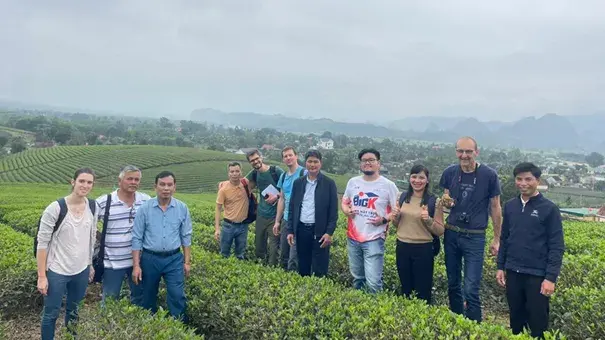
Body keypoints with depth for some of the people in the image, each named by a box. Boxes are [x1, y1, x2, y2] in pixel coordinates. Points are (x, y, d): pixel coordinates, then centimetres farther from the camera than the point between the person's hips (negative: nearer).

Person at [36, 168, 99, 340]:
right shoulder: (55, 208, -17)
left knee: (73, 312, 19)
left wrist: (90, 264, 15)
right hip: (57, 272, -4)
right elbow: (42, 243, -13)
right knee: (51, 314, 9)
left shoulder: (93, 206, -2)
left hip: (81, 271, 4)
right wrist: (42, 276, -13)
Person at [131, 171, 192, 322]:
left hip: (174, 259, 0)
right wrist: (136, 265, -7)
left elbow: (186, 236, 5)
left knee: (177, 296, -2)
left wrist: (187, 261, 4)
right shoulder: (144, 208, -7)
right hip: (150, 259, 0)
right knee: (148, 298, 14)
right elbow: (137, 238, -4)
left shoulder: (182, 208, -2)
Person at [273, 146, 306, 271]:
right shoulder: (283, 176, 12)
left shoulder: (304, 173, -9)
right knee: (283, 256, 15)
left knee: (293, 259, -8)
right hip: (286, 220, 7)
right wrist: (277, 221, 16)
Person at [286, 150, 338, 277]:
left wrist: (329, 232, -11)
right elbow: (292, 208, 10)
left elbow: (333, 211, -5)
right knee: (302, 268, 12)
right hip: (301, 229, 3)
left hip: (320, 231, -3)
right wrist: (290, 231, 5)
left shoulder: (329, 183, -3)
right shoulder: (298, 182, 7)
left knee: (319, 270, 1)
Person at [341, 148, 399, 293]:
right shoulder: (353, 182, 7)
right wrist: (347, 210, -3)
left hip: (374, 240, -5)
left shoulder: (388, 185, -5)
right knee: (357, 278, 19)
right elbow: (344, 202, 19)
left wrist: (384, 219, -19)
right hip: (353, 238, 5)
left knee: (373, 282, -11)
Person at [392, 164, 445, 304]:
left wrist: (428, 220, -23)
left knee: (422, 292, 8)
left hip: (423, 250, -4)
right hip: (402, 248, 4)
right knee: (405, 289, 17)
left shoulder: (434, 201, -8)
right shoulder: (403, 197, 4)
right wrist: (396, 216, -6)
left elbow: (440, 231, -6)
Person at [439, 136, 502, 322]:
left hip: (475, 237, -3)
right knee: (453, 284, 13)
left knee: (471, 289, -6)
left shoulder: (489, 175, -9)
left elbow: (495, 207, -1)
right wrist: (445, 201, -15)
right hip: (451, 234, 4)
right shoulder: (449, 172, -1)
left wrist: (497, 239, 1)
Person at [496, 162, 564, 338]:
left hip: (537, 275, -4)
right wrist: (500, 267, 10)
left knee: (538, 323, 4)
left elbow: (557, 247, -8)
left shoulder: (549, 208, -7)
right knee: (516, 320, 14)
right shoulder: (509, 206, 6)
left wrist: (551, 278, -13)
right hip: (513, 273, 4)